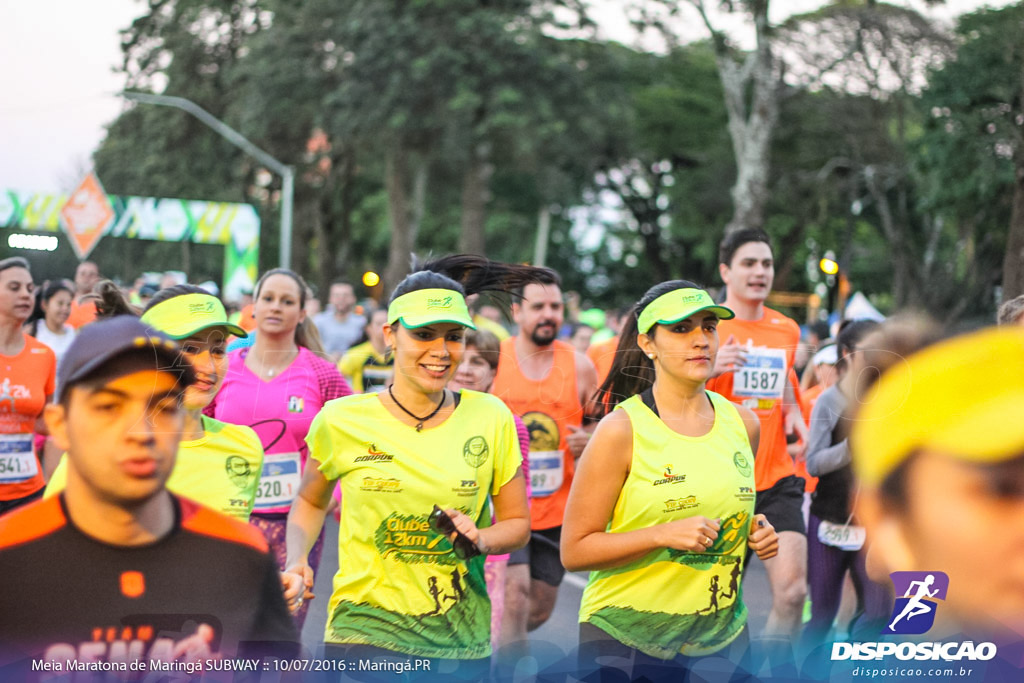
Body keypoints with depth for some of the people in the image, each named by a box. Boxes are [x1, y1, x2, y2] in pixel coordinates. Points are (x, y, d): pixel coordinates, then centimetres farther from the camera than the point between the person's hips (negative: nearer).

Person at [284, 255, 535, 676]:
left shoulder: (490, 418, 0)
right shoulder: (341, 420, -3)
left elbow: (517, 523, 9)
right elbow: (310, 502, 15)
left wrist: (479, 540, -10)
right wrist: (297, 560, -2)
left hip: (461, 643, 1)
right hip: (364, 630, -1)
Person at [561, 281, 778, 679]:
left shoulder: (743, 423, 4)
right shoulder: (620, 430, -12)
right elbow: (574, 550, -13)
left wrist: (758, 531, 1)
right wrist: (664, 535, -23)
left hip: (723, 634, 5)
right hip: (626, 637, -5)